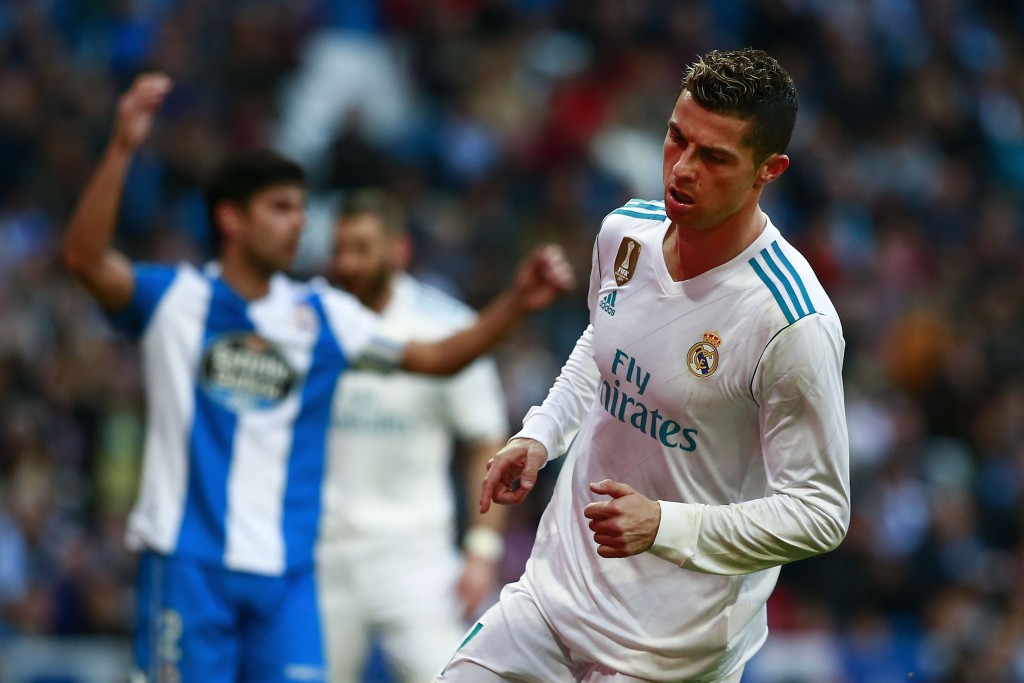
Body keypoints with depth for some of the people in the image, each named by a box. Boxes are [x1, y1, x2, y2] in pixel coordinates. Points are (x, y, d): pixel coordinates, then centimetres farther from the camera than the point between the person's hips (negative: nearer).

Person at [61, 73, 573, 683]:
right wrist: (123, 149, -29)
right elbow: (85, 258, -17)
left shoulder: (322, 315, 11)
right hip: (187, 563, -3)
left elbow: (440, 357, 12)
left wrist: (518, 302, -3)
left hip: (285, 570, 3)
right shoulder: (173, 298, 0)